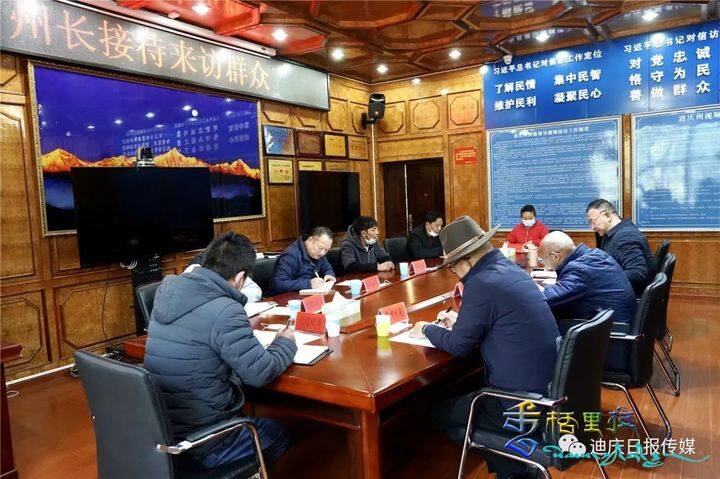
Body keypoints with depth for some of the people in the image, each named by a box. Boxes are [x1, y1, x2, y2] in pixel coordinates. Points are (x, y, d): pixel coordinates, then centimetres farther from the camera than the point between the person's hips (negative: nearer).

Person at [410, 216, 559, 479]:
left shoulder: (482, 283, -21)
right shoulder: (511, 269, 6)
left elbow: (458, 345, -11)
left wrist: (427, 329, 7)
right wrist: (460, 320, 21)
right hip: (549, 387, 9)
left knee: (440, 414, 9)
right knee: (462, 394, 26)